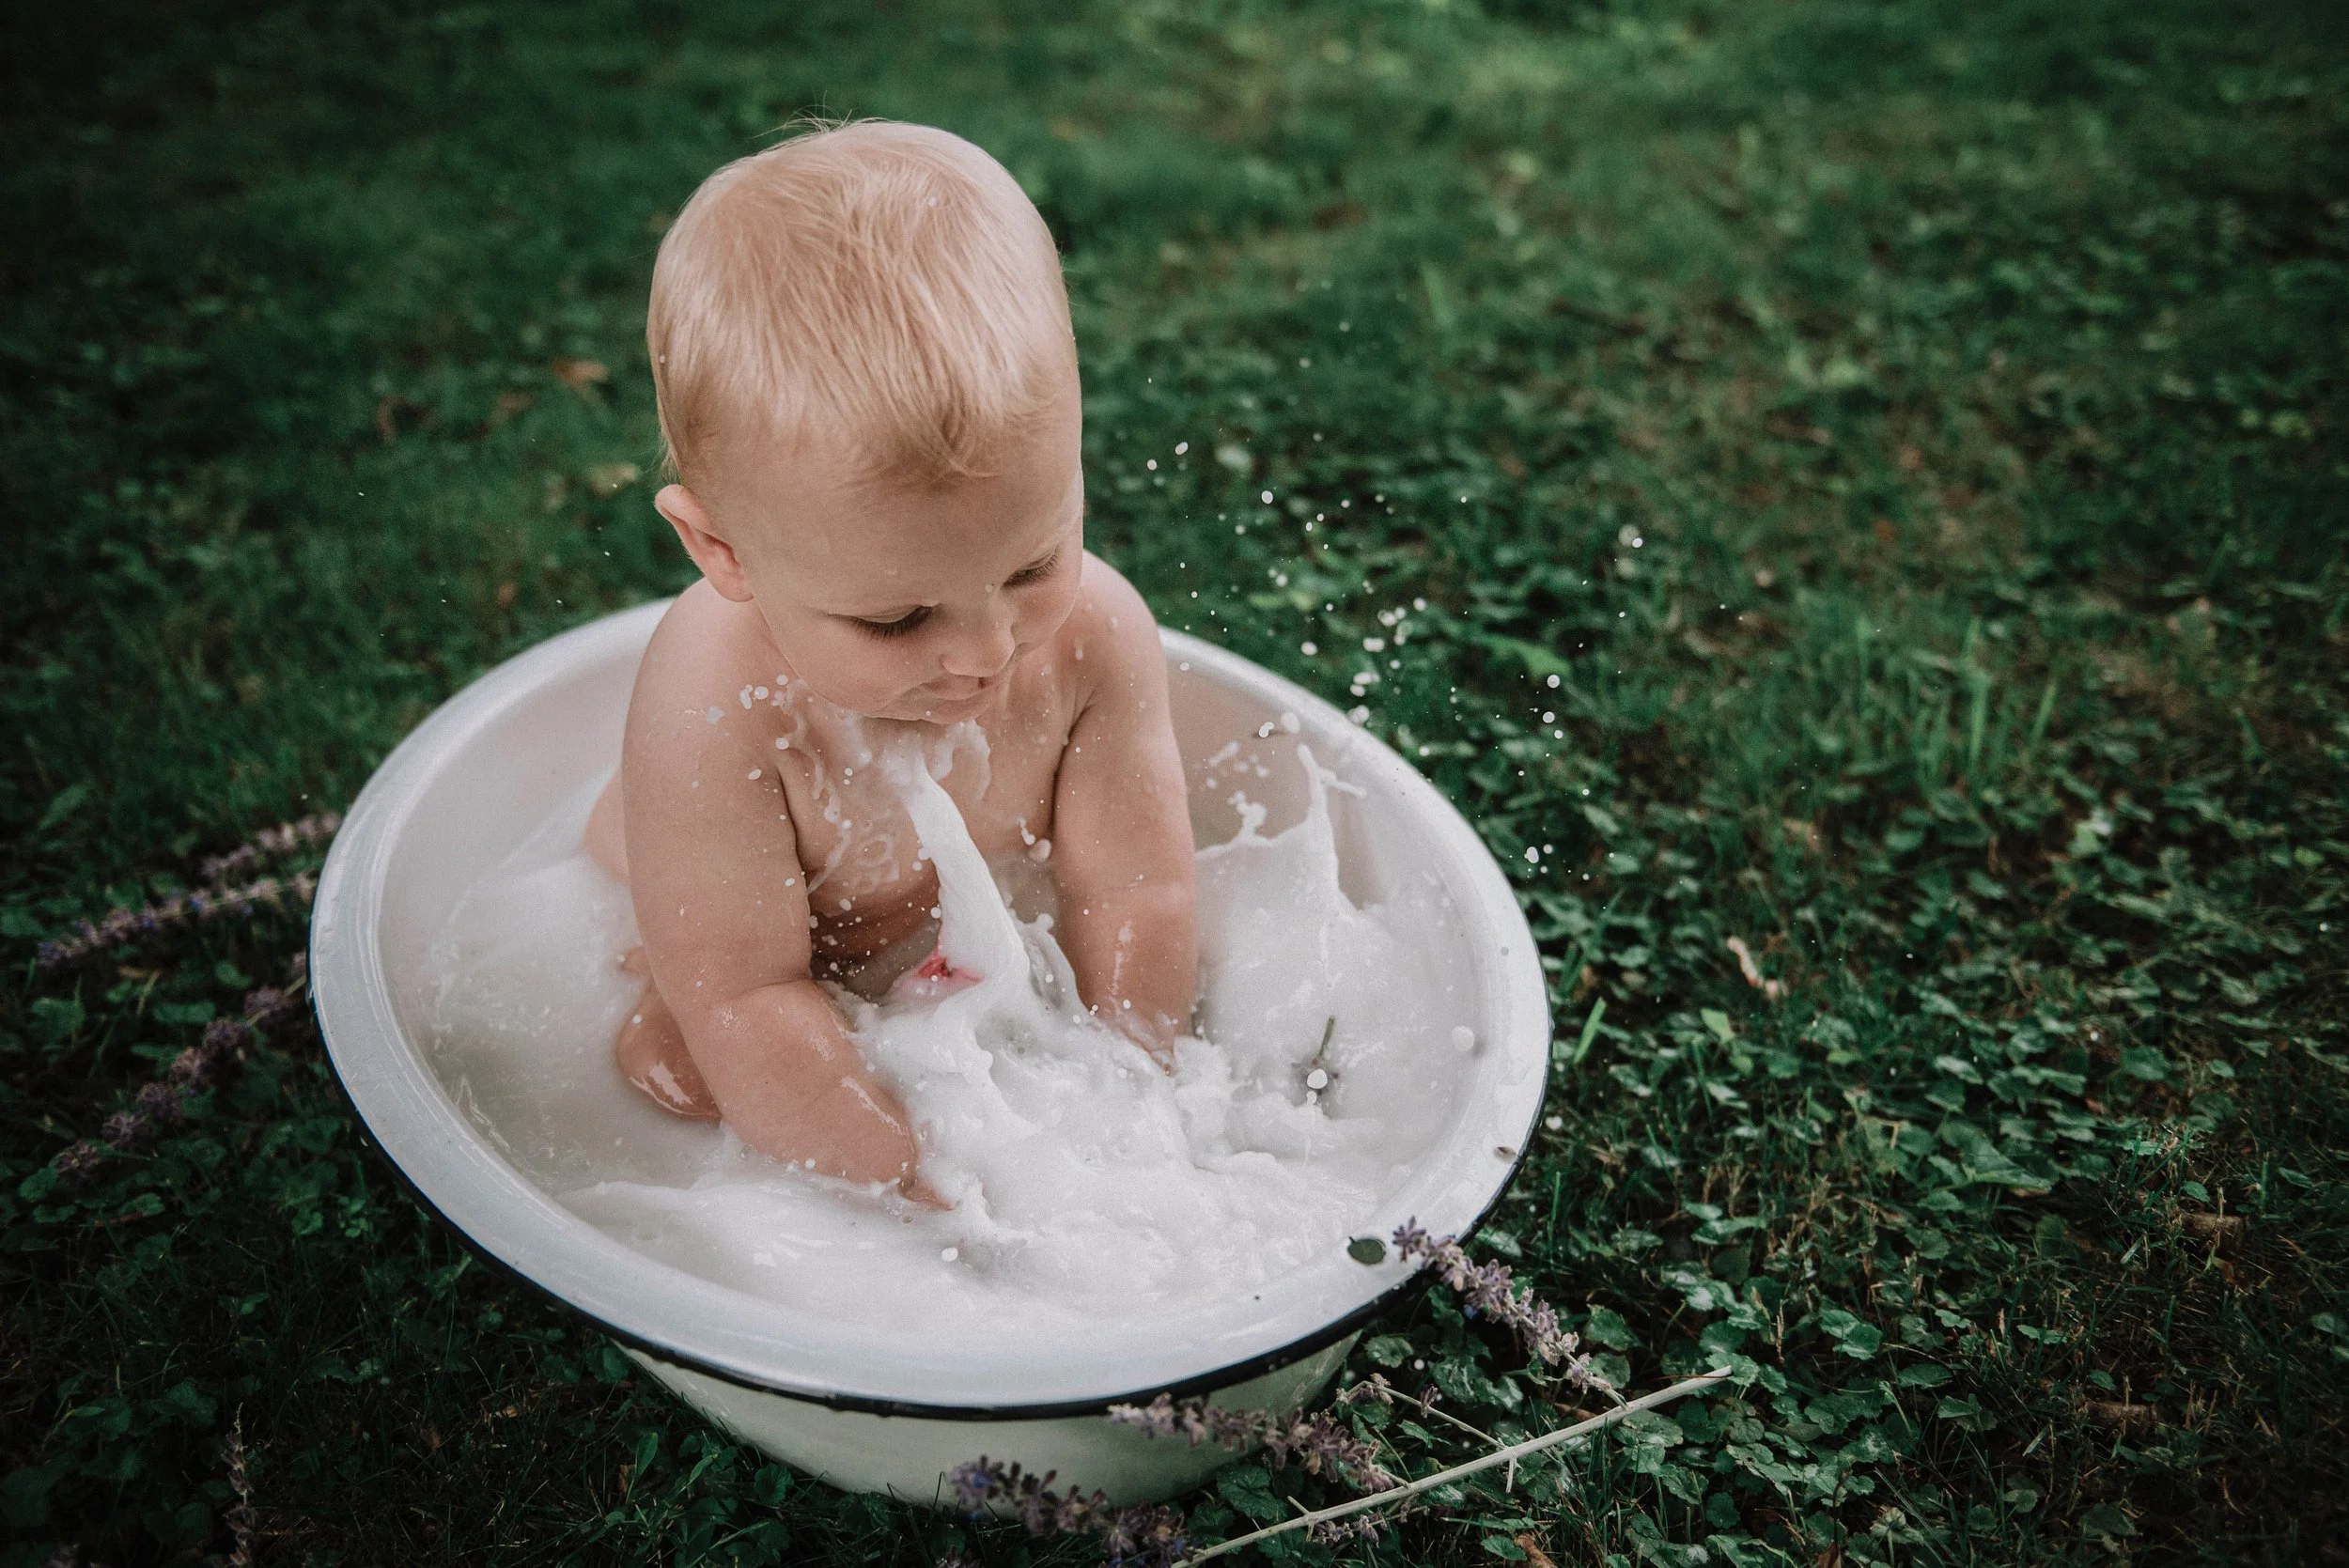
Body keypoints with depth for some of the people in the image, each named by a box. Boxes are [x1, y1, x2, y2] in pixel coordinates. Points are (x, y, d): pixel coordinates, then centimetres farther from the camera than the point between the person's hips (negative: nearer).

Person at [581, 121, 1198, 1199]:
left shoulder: (1091, 634, -30)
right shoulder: (718, 706, -42)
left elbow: (1129, 897, -21)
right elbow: (748, 1007, -35)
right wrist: (930, 1180, -34)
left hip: (964, 932, 3)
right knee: (668, 1059, -27)